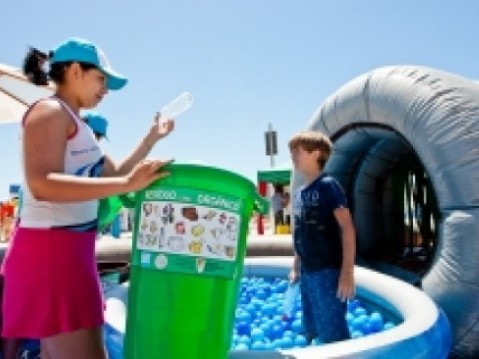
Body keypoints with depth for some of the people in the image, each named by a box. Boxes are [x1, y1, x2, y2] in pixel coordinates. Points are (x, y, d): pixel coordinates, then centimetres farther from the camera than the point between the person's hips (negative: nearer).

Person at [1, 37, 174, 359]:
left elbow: (113, 174, 24)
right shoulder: (50, 111, -10)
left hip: (68, 248, 10)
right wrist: (128, 184, -33)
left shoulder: (75, 124, 19)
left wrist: (152, 139, 22)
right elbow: (42, 184, -26)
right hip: (52, 247, -10)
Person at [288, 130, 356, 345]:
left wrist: (347, 272, -20)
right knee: (312, 333, 18)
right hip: (307, 272, 8)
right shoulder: (299, 193, 11)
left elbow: (347, 228, -15)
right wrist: (296, 267, 19)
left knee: (333, 335, -1)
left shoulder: (328, 185, -10)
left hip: (328, 271, -8)